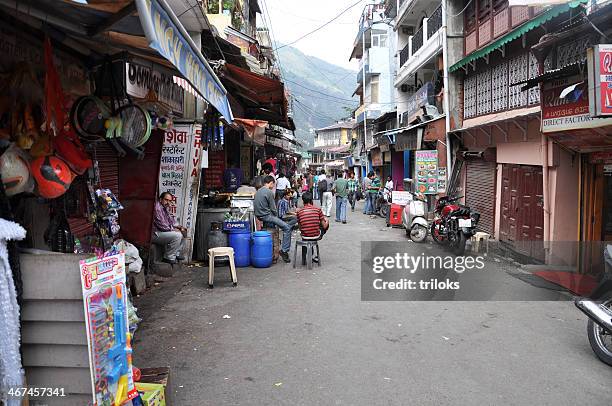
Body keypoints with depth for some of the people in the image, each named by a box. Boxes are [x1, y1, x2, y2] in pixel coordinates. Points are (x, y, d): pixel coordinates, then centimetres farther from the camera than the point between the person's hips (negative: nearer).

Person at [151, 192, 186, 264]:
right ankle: (168, 257, -12)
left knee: (182, 232, 11)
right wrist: (174, 229, -14)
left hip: (162, 231, 11)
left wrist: (179, 227, 2)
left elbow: (171, 220, 19)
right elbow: (162, 225, -25)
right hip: (155, 234, -11)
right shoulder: (157, 208, -21)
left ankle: (176, 254, 13)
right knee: (177, 235, -25)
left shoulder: (164, 208, 12)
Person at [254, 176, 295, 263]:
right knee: (287, 228, -10)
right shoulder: (269, 192, -12)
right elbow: (273, 209, -12)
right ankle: (284, 250, -10)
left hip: (259, 216, 10)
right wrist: (276, 216, 9)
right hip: (266, 216, -10)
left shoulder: (258, 192, 15)